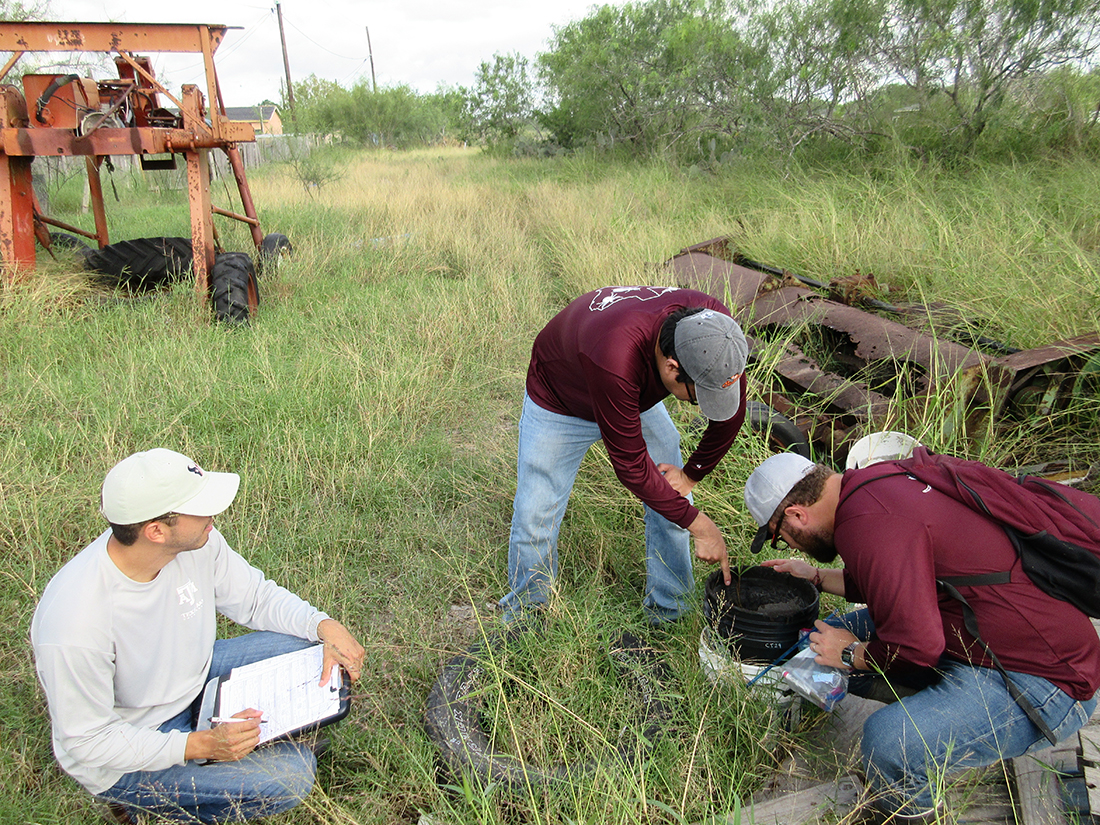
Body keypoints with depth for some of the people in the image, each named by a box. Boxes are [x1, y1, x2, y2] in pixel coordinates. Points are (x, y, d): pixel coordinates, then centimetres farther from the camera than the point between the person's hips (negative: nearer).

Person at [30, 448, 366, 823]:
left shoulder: (197, 542, -18)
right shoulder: (75, 626, -35)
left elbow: (255, 596, -3)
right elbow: (87, 743, -23)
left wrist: (324, 625, -19)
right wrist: (200, 745, -31)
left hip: (193, 678, 6)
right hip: (123, 752, -6)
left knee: (308, 646, -6)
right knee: (289, 774, -18)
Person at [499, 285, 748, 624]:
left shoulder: (712, 325, -31)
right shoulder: (615, 358, -48)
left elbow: (731, 412, -10)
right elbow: (631, 466, -35)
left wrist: (692, 474, -5)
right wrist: (699, 525, -27)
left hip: (637, 397, 5)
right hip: (559, 403, -4)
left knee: (674, 500, 1)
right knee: (534, 521, 0)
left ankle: (668, 615, 21)